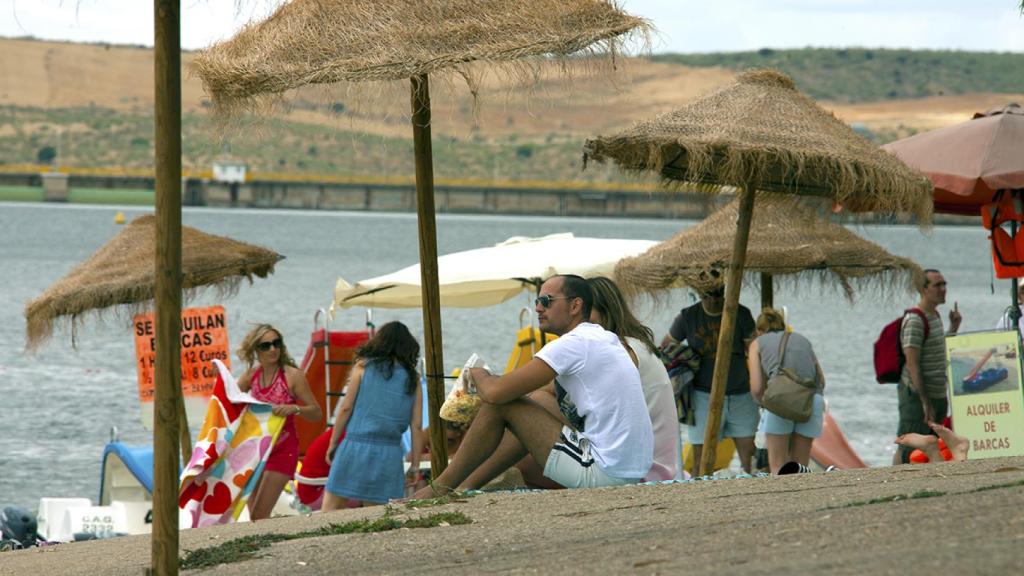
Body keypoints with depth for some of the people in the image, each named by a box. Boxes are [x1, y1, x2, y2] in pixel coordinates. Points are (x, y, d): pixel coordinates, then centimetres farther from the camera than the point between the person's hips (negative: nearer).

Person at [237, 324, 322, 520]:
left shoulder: (293, 376, -10)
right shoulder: (252, 375, 4)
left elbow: (316, 412, -8)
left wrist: (294, 409, -26)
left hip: (282, 449, -6)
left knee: (259, 516, -14)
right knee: (253, 515, 8)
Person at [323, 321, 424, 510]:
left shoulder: (364, 366, 4)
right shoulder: (412, 379, 9)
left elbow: (346, 408, 1)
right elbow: (416, 425, 6)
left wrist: (333, 443, 9)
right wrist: (415, 464, 11)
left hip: (357, 446, -2)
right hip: (390, 454, 2)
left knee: (330, 511, 1)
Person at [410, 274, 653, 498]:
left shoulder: (574, 344, -13)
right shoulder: (605, 339, 18)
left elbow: (494, 392, -14)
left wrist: (478, 374, 8)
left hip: (603, 473, -10)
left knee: (502, 405, -6)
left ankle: (441, 488, 2)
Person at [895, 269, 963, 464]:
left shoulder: (935, 315, 14)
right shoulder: (914, 320, -15)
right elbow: (912, 364, -19)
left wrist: (953, 328, 14)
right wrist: (925, 402, -21)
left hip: (937, 395, 9)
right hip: (917, 396, -9)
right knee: (907, 451, -8)